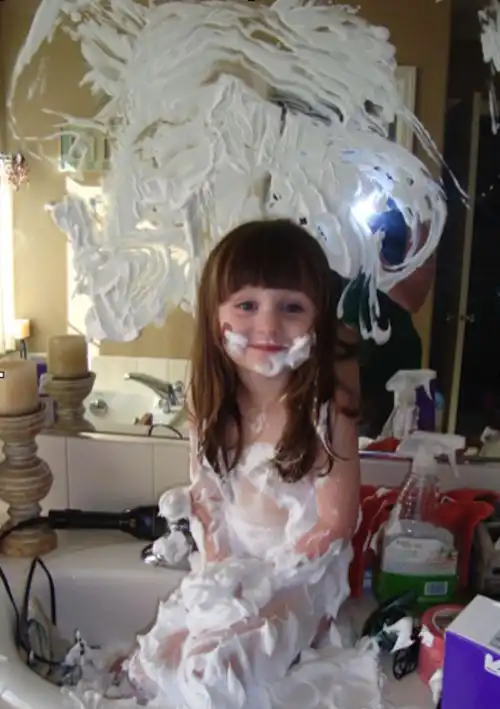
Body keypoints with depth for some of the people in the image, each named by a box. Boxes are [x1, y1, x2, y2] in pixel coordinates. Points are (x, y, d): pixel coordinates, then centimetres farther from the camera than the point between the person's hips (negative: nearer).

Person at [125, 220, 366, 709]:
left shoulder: (325, 410, -26)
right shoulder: (211, 403, -12)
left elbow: (337, 523, -20)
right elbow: (204, 495, 0)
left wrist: (258, 579, -16)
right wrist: (218, 568, -11)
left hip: (301, 577, -4)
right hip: (228, 568, 5)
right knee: (156, 665, 7)